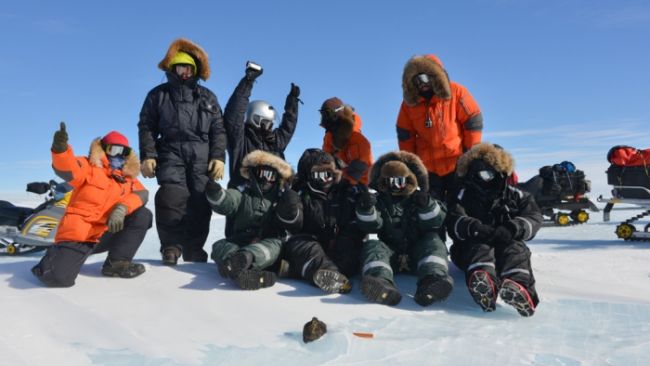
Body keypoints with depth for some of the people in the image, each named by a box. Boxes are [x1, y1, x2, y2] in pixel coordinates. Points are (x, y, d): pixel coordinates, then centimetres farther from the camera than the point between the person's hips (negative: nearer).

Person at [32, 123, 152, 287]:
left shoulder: (128, 177, 11)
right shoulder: (90, 167, -2)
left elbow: (141, 193, -7)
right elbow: (67, 169, -23)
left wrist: (122, 208, -26)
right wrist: (60, 149, -45)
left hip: (105, 235, 5)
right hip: (78, 233, -5)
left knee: (143, 216, -9)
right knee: (59, 278, -23)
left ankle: (117, 263, -5)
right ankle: (56, 256, 15)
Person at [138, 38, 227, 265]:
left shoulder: (207, 97, 19)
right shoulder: (158, 95, 15)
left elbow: (218, 131, 12)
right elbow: (146, 127, 9)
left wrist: (218, 157, -1)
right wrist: (147, 155, -4)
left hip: (202, 158, 2)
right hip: (171, 154, -1)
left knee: (200, 205, -4)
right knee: (170, 200, -19)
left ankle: (194, 252, 6)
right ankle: (171, 247, -1)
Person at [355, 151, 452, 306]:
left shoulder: (420, 199, 12)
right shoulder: (379, 201, 12)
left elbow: (433, 223, -3)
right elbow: (371, 226, -2)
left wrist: (427, 207, -23)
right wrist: (365, 210, -23)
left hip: (417, 254, 0)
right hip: (390, 252, 0)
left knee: (433, 242, -25)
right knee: (372, 246, -26)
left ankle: (433, 278, -55)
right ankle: (381, 281, -57)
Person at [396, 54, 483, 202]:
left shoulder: (456, 92, -8)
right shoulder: (409, 102, 1)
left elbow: (473, 122, -5)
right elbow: (405, 135, 6)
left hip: (457, 163, -2)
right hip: (428, 166, 3)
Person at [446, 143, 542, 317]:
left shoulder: (514, 195, 15)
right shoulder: (464, 196, 11)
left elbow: (534, 217, -1)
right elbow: (454, 222, -7)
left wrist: (512, 229, -23)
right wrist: (476, 228, -30)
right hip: (472, 245, -1)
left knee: (515, 250, -32)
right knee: (479, 247, -34)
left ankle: (521, 288, -65)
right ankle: (484, 287, -68)